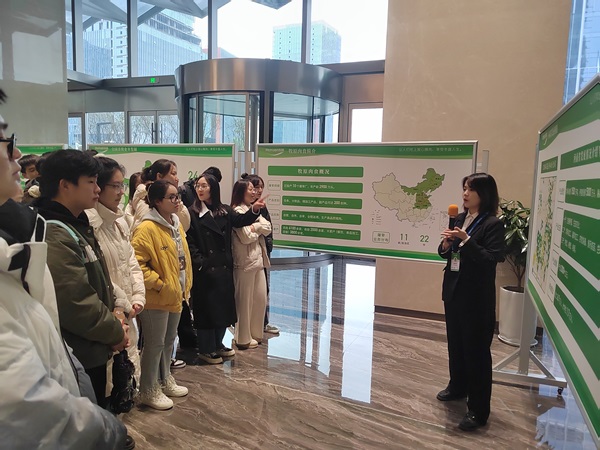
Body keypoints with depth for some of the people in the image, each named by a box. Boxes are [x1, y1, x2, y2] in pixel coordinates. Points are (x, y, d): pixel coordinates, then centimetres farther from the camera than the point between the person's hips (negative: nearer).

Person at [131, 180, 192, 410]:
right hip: (157, 298, -8)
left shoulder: (176, 224, 9)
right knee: (155, 344, 4)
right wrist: (158, 283, -19)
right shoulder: (147, 228, -18)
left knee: (169, 341, 21)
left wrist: (185, 285, 14)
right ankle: (149, 390, 20)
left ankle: (165, 380, 38)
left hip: (175, 295, 9)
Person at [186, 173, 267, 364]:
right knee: (206, 307, 2)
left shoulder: (225, 211, 8)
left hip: (224, 268, 5)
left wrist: (254, 209, -15)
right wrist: (200, 263, -16)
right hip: (205, 270, -5)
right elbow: (190, 243, -8)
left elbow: (240, 221, 1)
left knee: (224, 305, 13)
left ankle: (217, 345, 31)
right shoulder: (192, 214, -5)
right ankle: (205, 350, 18)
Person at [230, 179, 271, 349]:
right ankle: (243, 339, 15)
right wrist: (258, 228, -3)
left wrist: (254, 227, -10)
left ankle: (255, 333, 28)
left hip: (258, 259, 9)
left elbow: (267, 228, 6)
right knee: (244, 301, 2)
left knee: (261, 298, 13)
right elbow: (246, 236, -19)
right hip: (245, 261, -9)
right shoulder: (237, 211, -12)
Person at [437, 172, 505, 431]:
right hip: (453, 291, 7)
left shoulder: (492, 224, -13)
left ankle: (479, 410, 11)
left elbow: (492, 260, -19)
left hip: (476, 297, -7)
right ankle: (458, 387, 40)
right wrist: (446, 245, -7)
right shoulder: (460, 219, 8)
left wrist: (466, 240, -25)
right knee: (455, 343, 19)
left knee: (476, 350, 0)